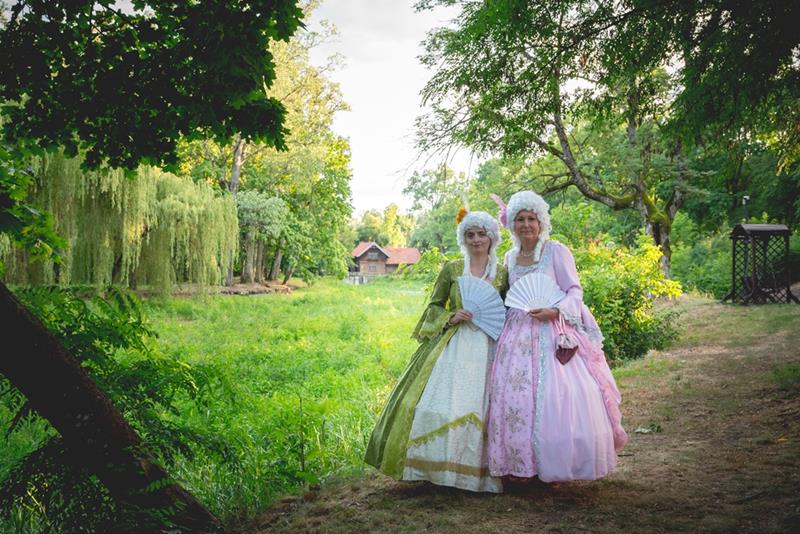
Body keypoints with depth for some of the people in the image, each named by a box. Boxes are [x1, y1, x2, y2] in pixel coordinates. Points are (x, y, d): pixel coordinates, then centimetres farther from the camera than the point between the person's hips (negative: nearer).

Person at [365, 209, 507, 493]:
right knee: (442, 403, -6)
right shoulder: (451, 269, 6)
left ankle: (478, 470, 9)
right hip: (453, 345, 0)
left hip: (488, 348, 1)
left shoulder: (502, 273, 8)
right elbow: (434, 306, 10)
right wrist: (451, 317, -9)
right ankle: (439, 468, 6)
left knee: (482, 406, -3)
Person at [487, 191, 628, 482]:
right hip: (518, 335, 5)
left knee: (556, 396, -10)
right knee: (515, 395, 0)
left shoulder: (557, 251, -2)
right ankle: (519, 464, 9)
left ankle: (555, 464, 1)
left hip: (552, 333, -5)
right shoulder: (510, 257, 14)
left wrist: (555, 311, -20)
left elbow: (575, 292, -4)